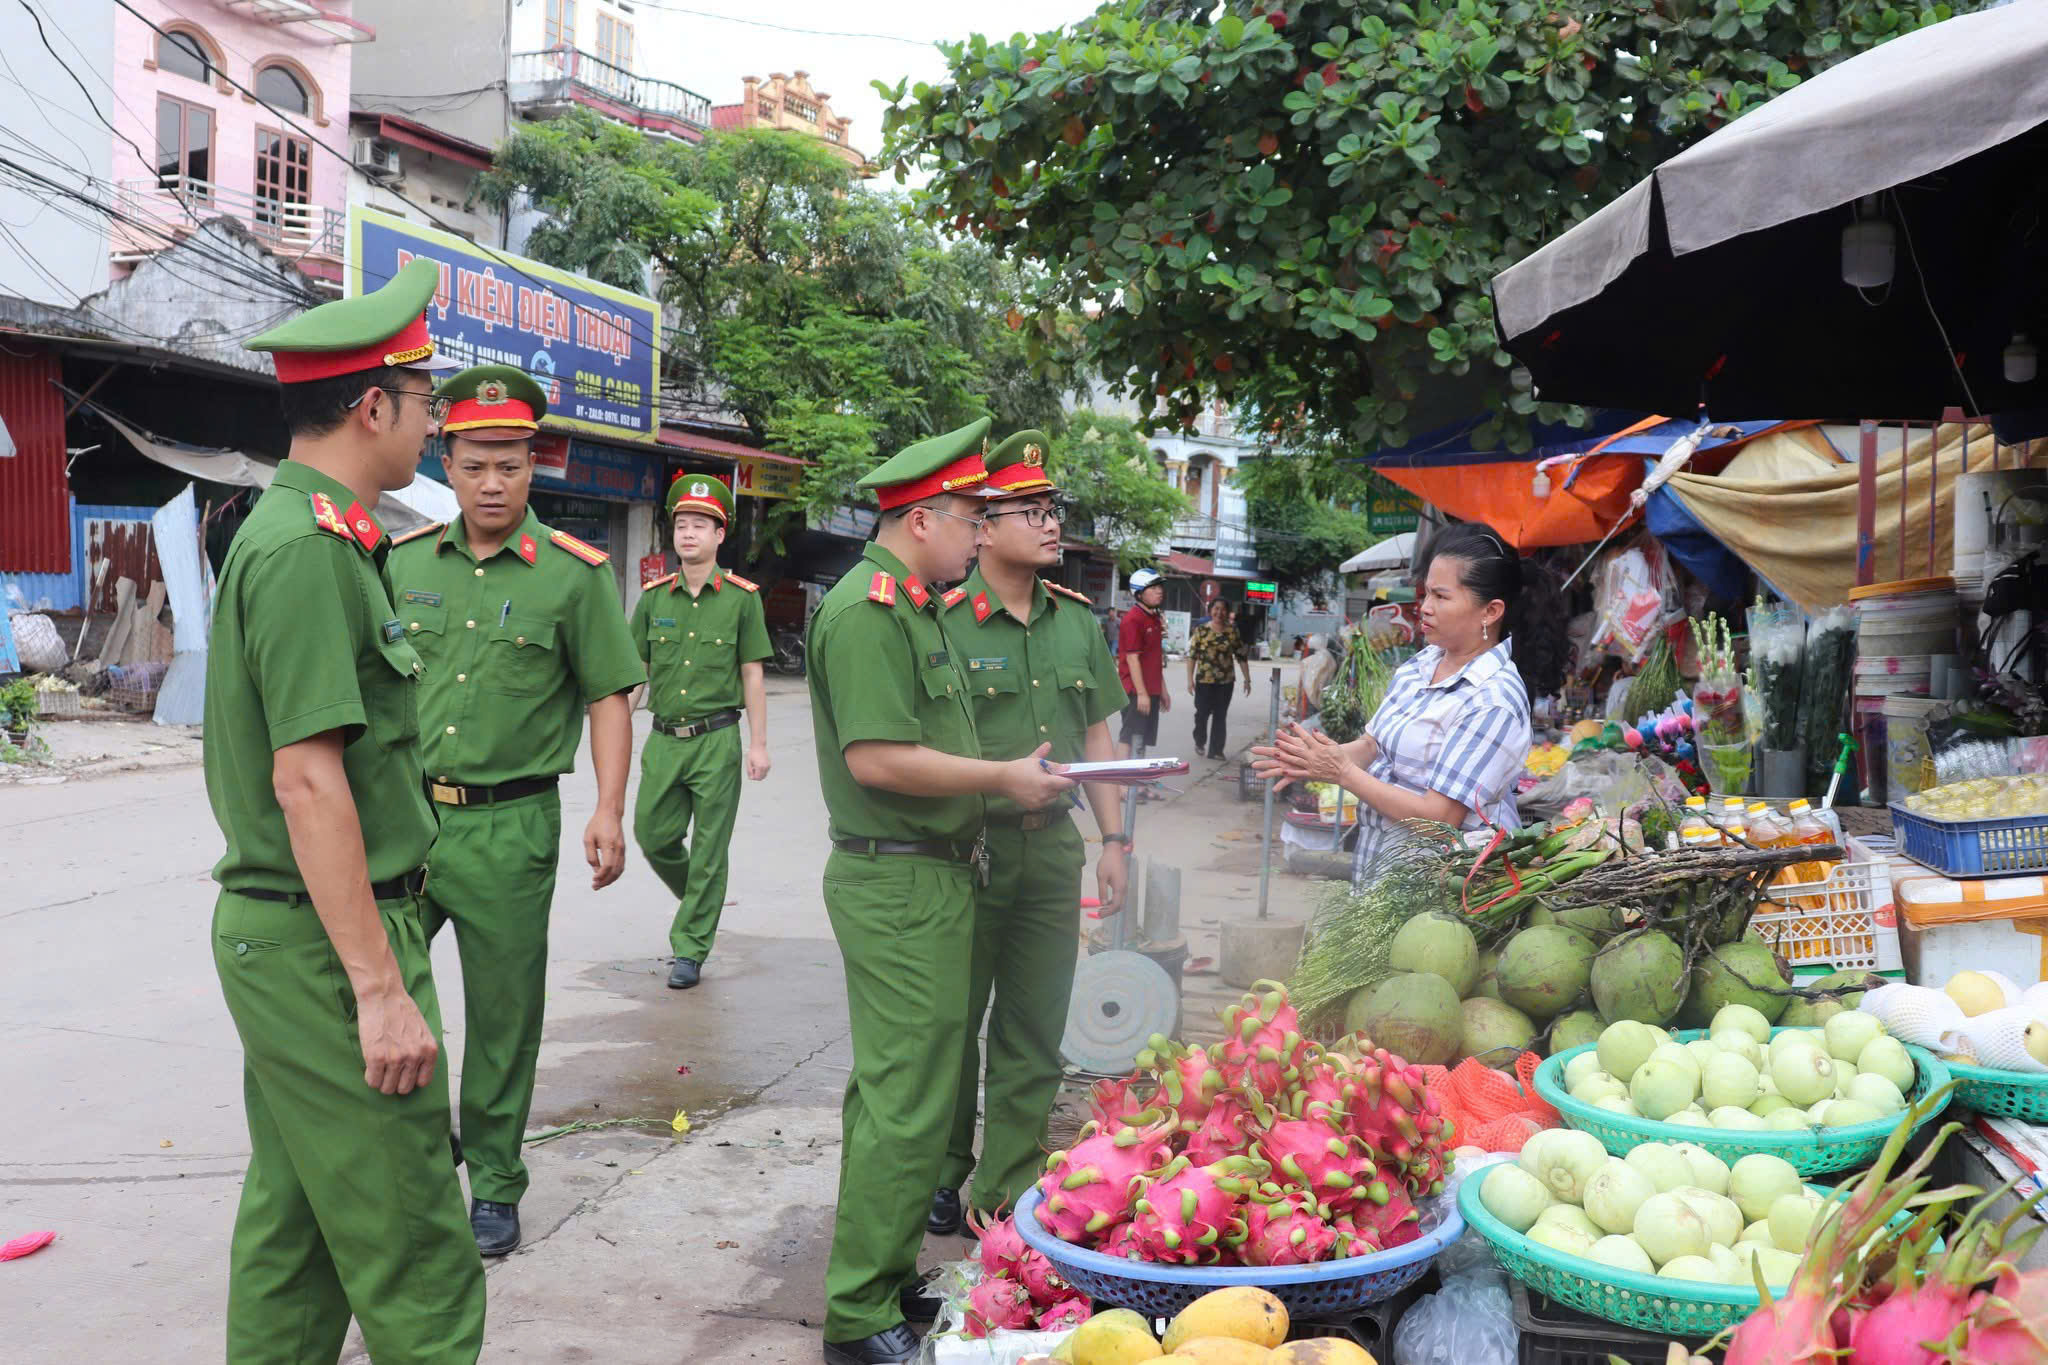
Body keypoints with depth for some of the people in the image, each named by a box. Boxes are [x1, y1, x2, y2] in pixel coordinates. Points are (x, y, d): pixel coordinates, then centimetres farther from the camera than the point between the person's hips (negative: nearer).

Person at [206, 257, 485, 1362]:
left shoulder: (293, 531, 14)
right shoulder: (308, 548, -18)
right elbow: (307, 780, -24)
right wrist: (380, 987, -23)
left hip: (277, 935, 10)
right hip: (325, 941, -10)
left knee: (294, 1217, 18)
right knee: (412, 1249, -3)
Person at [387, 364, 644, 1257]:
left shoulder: (572, 573, -2)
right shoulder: (405, 561, 7)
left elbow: (608, 696, -1)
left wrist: (609, 810, -10)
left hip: (509, 825, -3)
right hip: (404, 813, 3)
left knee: (503, 1015, 7)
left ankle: (493, 1184, 23)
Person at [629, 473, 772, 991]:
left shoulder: (741, 598, -1)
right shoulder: (654, 597, 7)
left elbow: (752, 675, 1)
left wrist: (759, 744, -3)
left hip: (717, 740, -3)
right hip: (664, 739, 3)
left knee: (708, 851, 1)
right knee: (653, 837, 6)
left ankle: (690, 949, 12)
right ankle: (697, 899, 35)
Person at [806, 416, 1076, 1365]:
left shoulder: (914, 605, 17)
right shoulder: (868, 607, -17)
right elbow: (878, 758, -24)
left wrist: (1008, 776, 11)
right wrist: (1004, 779, -15)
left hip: (927, 874, 11)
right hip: (899, 883, -11)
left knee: (894, 1089, 17)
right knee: (907, 1101, -5)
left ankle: (885, 1279, 29)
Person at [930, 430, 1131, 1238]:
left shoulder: (1077, 619, 9)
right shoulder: (944, 622, -11)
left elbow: (1096, 735, 14)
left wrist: (1113, 840, 12)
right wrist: (1001, 778, -20)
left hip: (1052, 845, 6)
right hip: (966, 845, -5)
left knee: (1035, 1034, 11)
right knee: (952, 1022, 8)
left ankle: (1007, 1194, 23)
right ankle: (941, 1176, 26)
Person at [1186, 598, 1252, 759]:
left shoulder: (1233, 631, 3)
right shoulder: (1201, 630, -1)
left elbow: (1242, 656, 6)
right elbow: (1192, 655, -2)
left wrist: (1247, 679, 4)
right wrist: (1190, 679, -8)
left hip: (1225, 681, 1)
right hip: (1204, 680, -1)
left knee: (1220, 716, 5)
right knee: (1202, 713, 3)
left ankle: (1216, 750, 13)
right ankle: (1200, 742, 29)